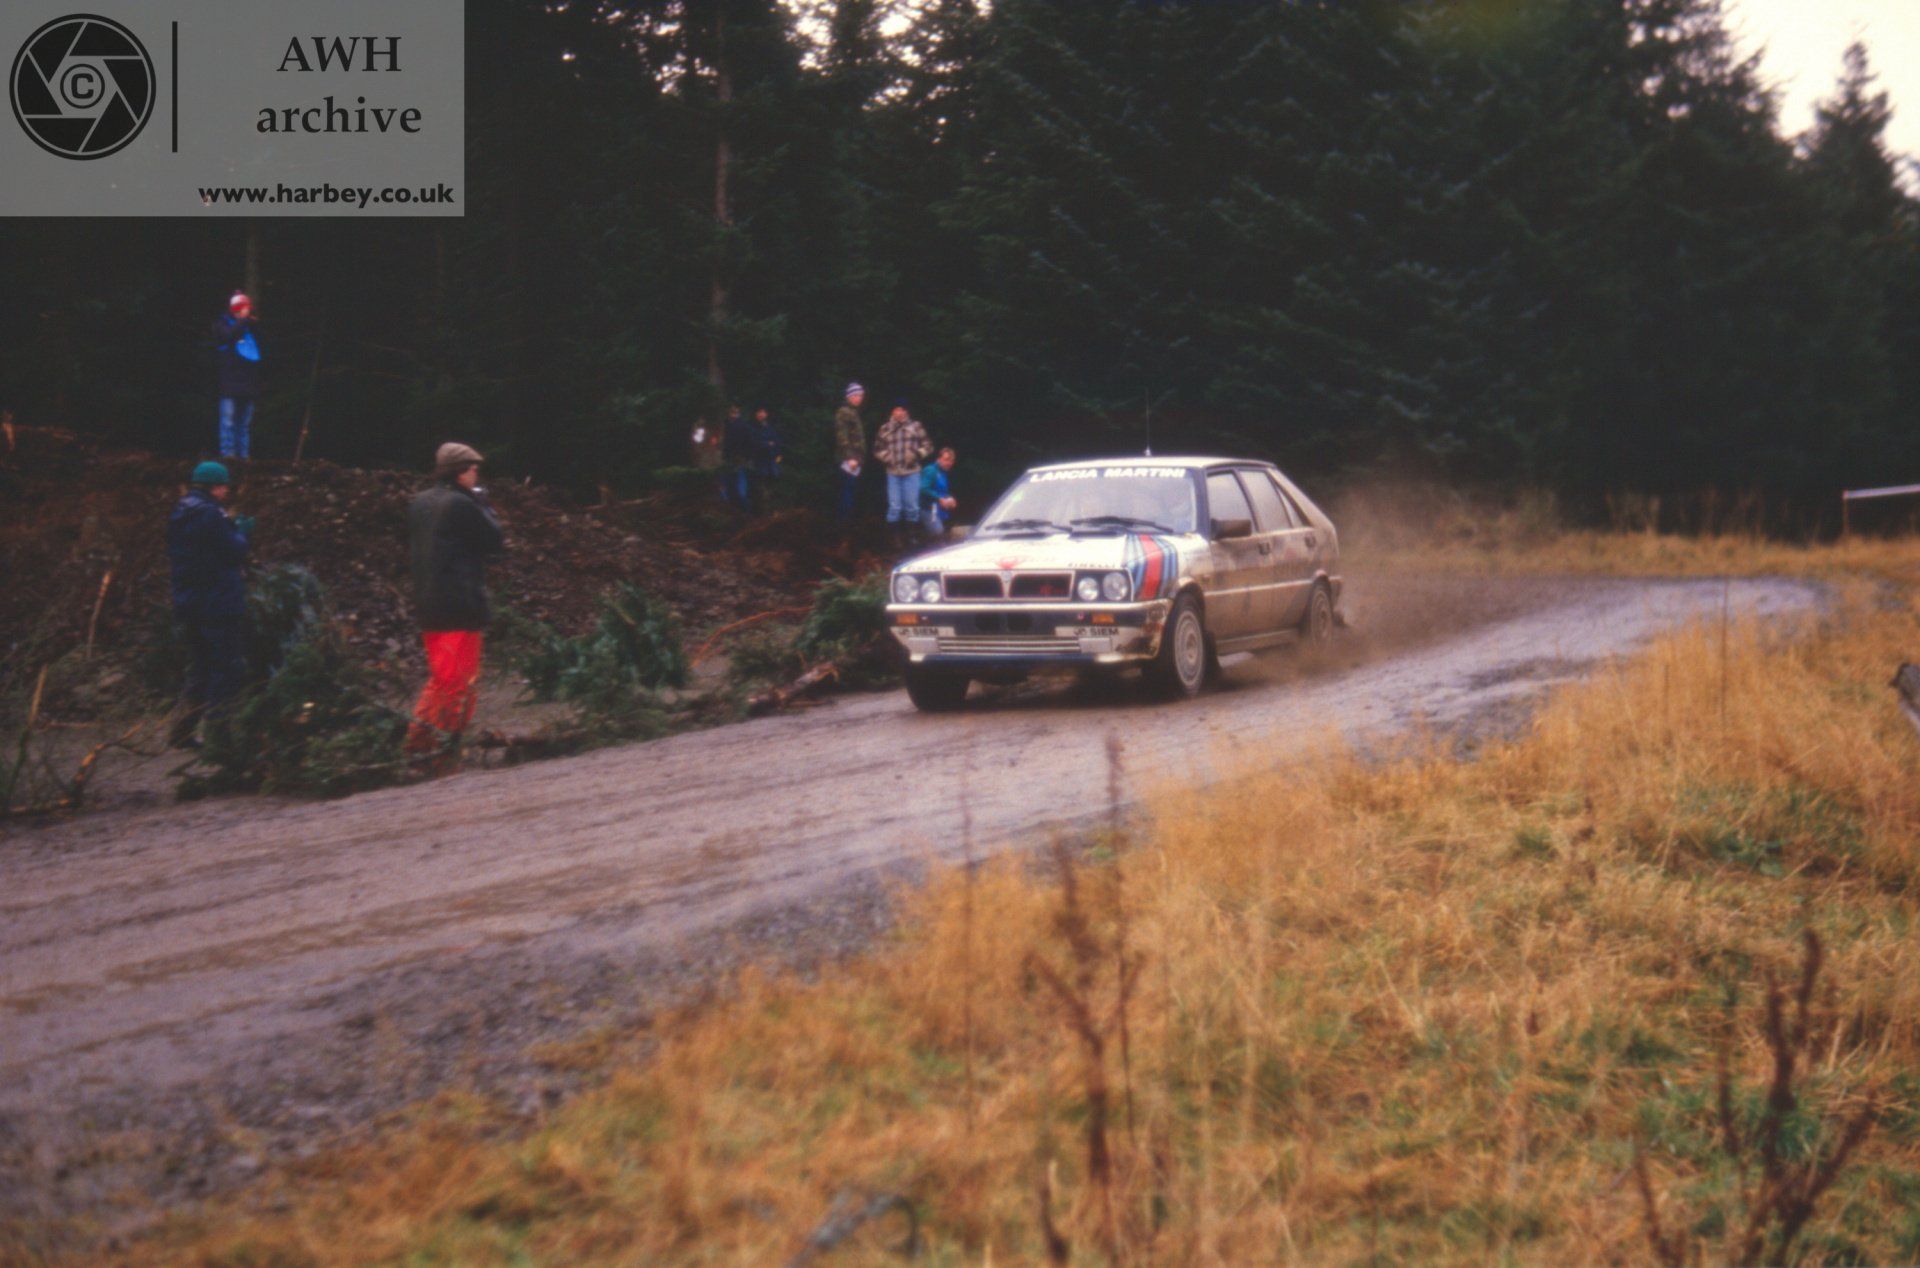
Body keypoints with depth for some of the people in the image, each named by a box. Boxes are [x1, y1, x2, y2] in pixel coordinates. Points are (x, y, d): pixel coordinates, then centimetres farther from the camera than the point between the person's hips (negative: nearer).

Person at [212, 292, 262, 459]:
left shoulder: (251, 326, 17)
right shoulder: (222, 324, 4)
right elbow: (229, 335, -16)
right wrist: (243, 320, -9)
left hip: (248, 382, 5)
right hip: (230, 382, -5)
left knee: (245, 423, 7)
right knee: (229, 420, -8)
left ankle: (245, 454, 10)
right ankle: (227, 453, -7)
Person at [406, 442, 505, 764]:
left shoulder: (420, 503, 11)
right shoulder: (462, 505, -14)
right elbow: (496, 542, -7)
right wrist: (483, 505, 1)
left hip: (427, 605, 8)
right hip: (461, 605, -8)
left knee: (441, 675, 19)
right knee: (457, 680, -3)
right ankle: (425, 744, -6)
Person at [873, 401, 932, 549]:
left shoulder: (915, 426, 4)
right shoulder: (885, 429, 7)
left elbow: (927, 446, 6)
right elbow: (878, 449, 13)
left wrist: (917, 454, -11)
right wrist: (886, 456, -6)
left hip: (912, 472, 0)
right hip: (893, 473, 0)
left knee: (912, 507, 3)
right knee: (894, 507, -2)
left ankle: (910, 536, 17)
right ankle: (894, 538, 7)